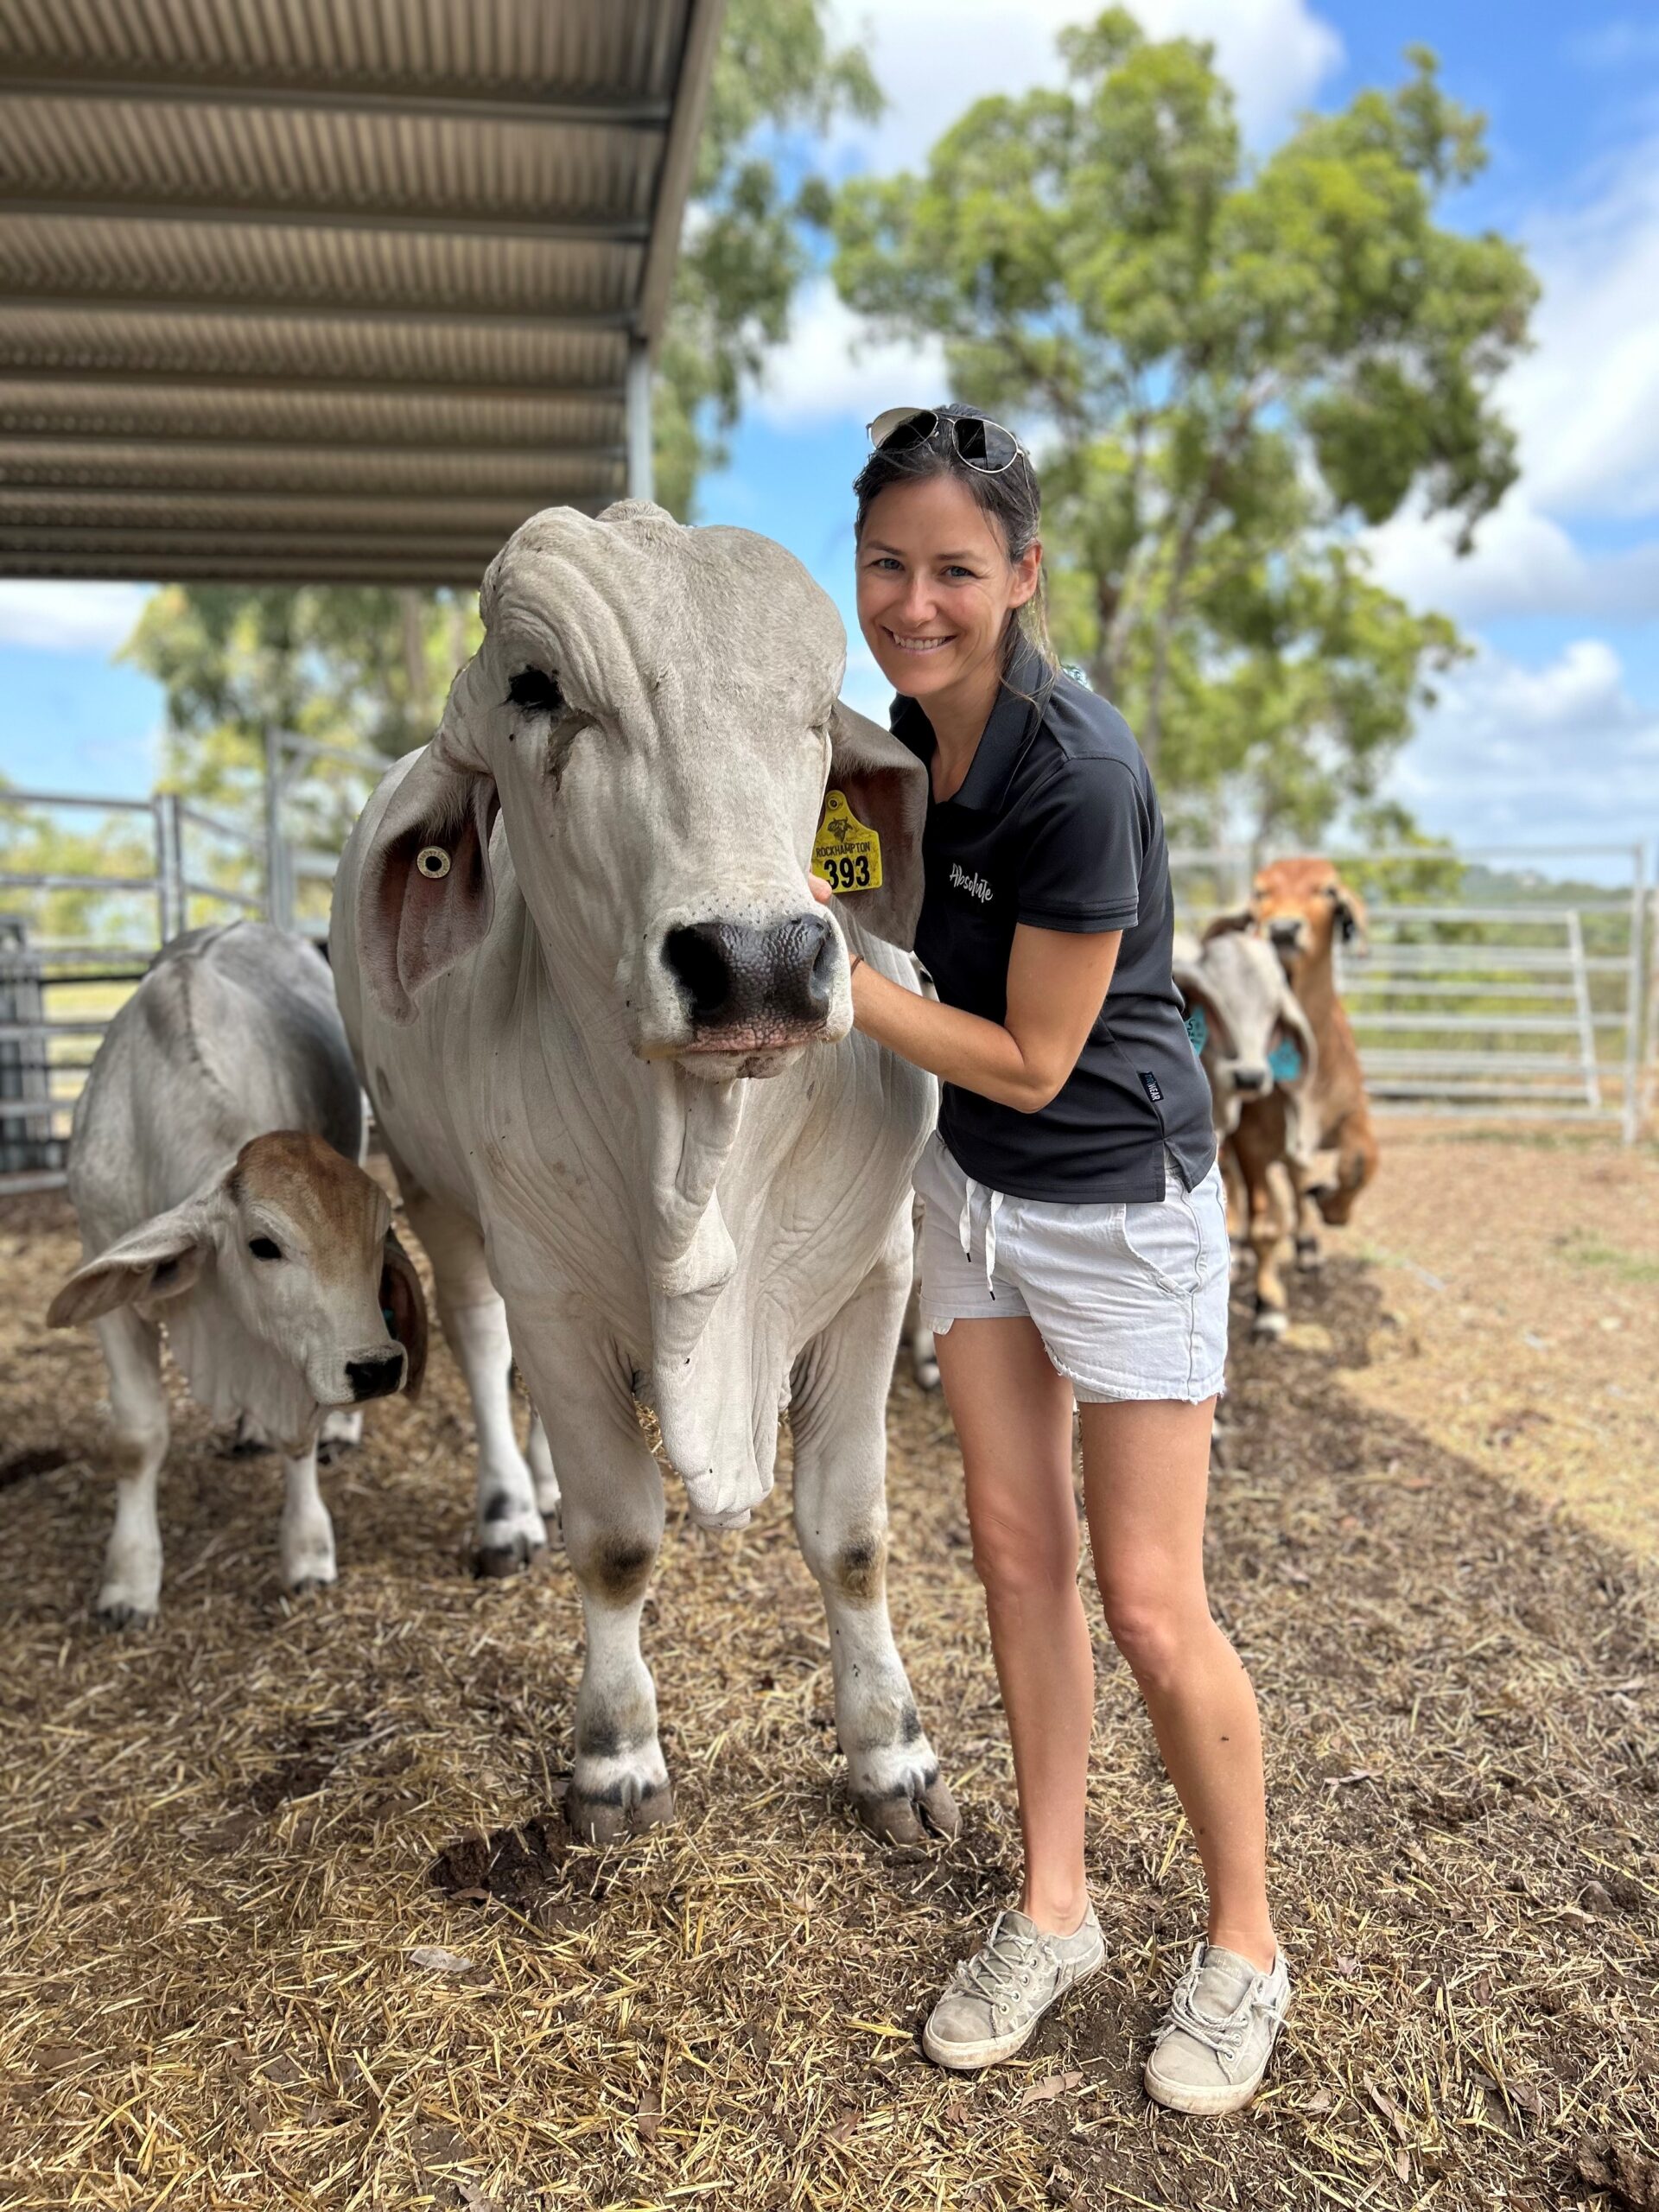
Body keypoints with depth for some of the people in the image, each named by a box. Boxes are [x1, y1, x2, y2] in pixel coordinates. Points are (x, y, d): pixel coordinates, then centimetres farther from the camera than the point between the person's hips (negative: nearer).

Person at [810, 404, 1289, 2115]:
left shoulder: (1078, 771, -26)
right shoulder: (910, 729, 0)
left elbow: (1030, 1061, -20)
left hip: (1121, 1204, -7)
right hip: (975, 1187, 7)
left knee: (1150, 1603, 2)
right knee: (1016, 1552, 13)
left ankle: (1243, 1949, 27)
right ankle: (1053, 1910, 31)